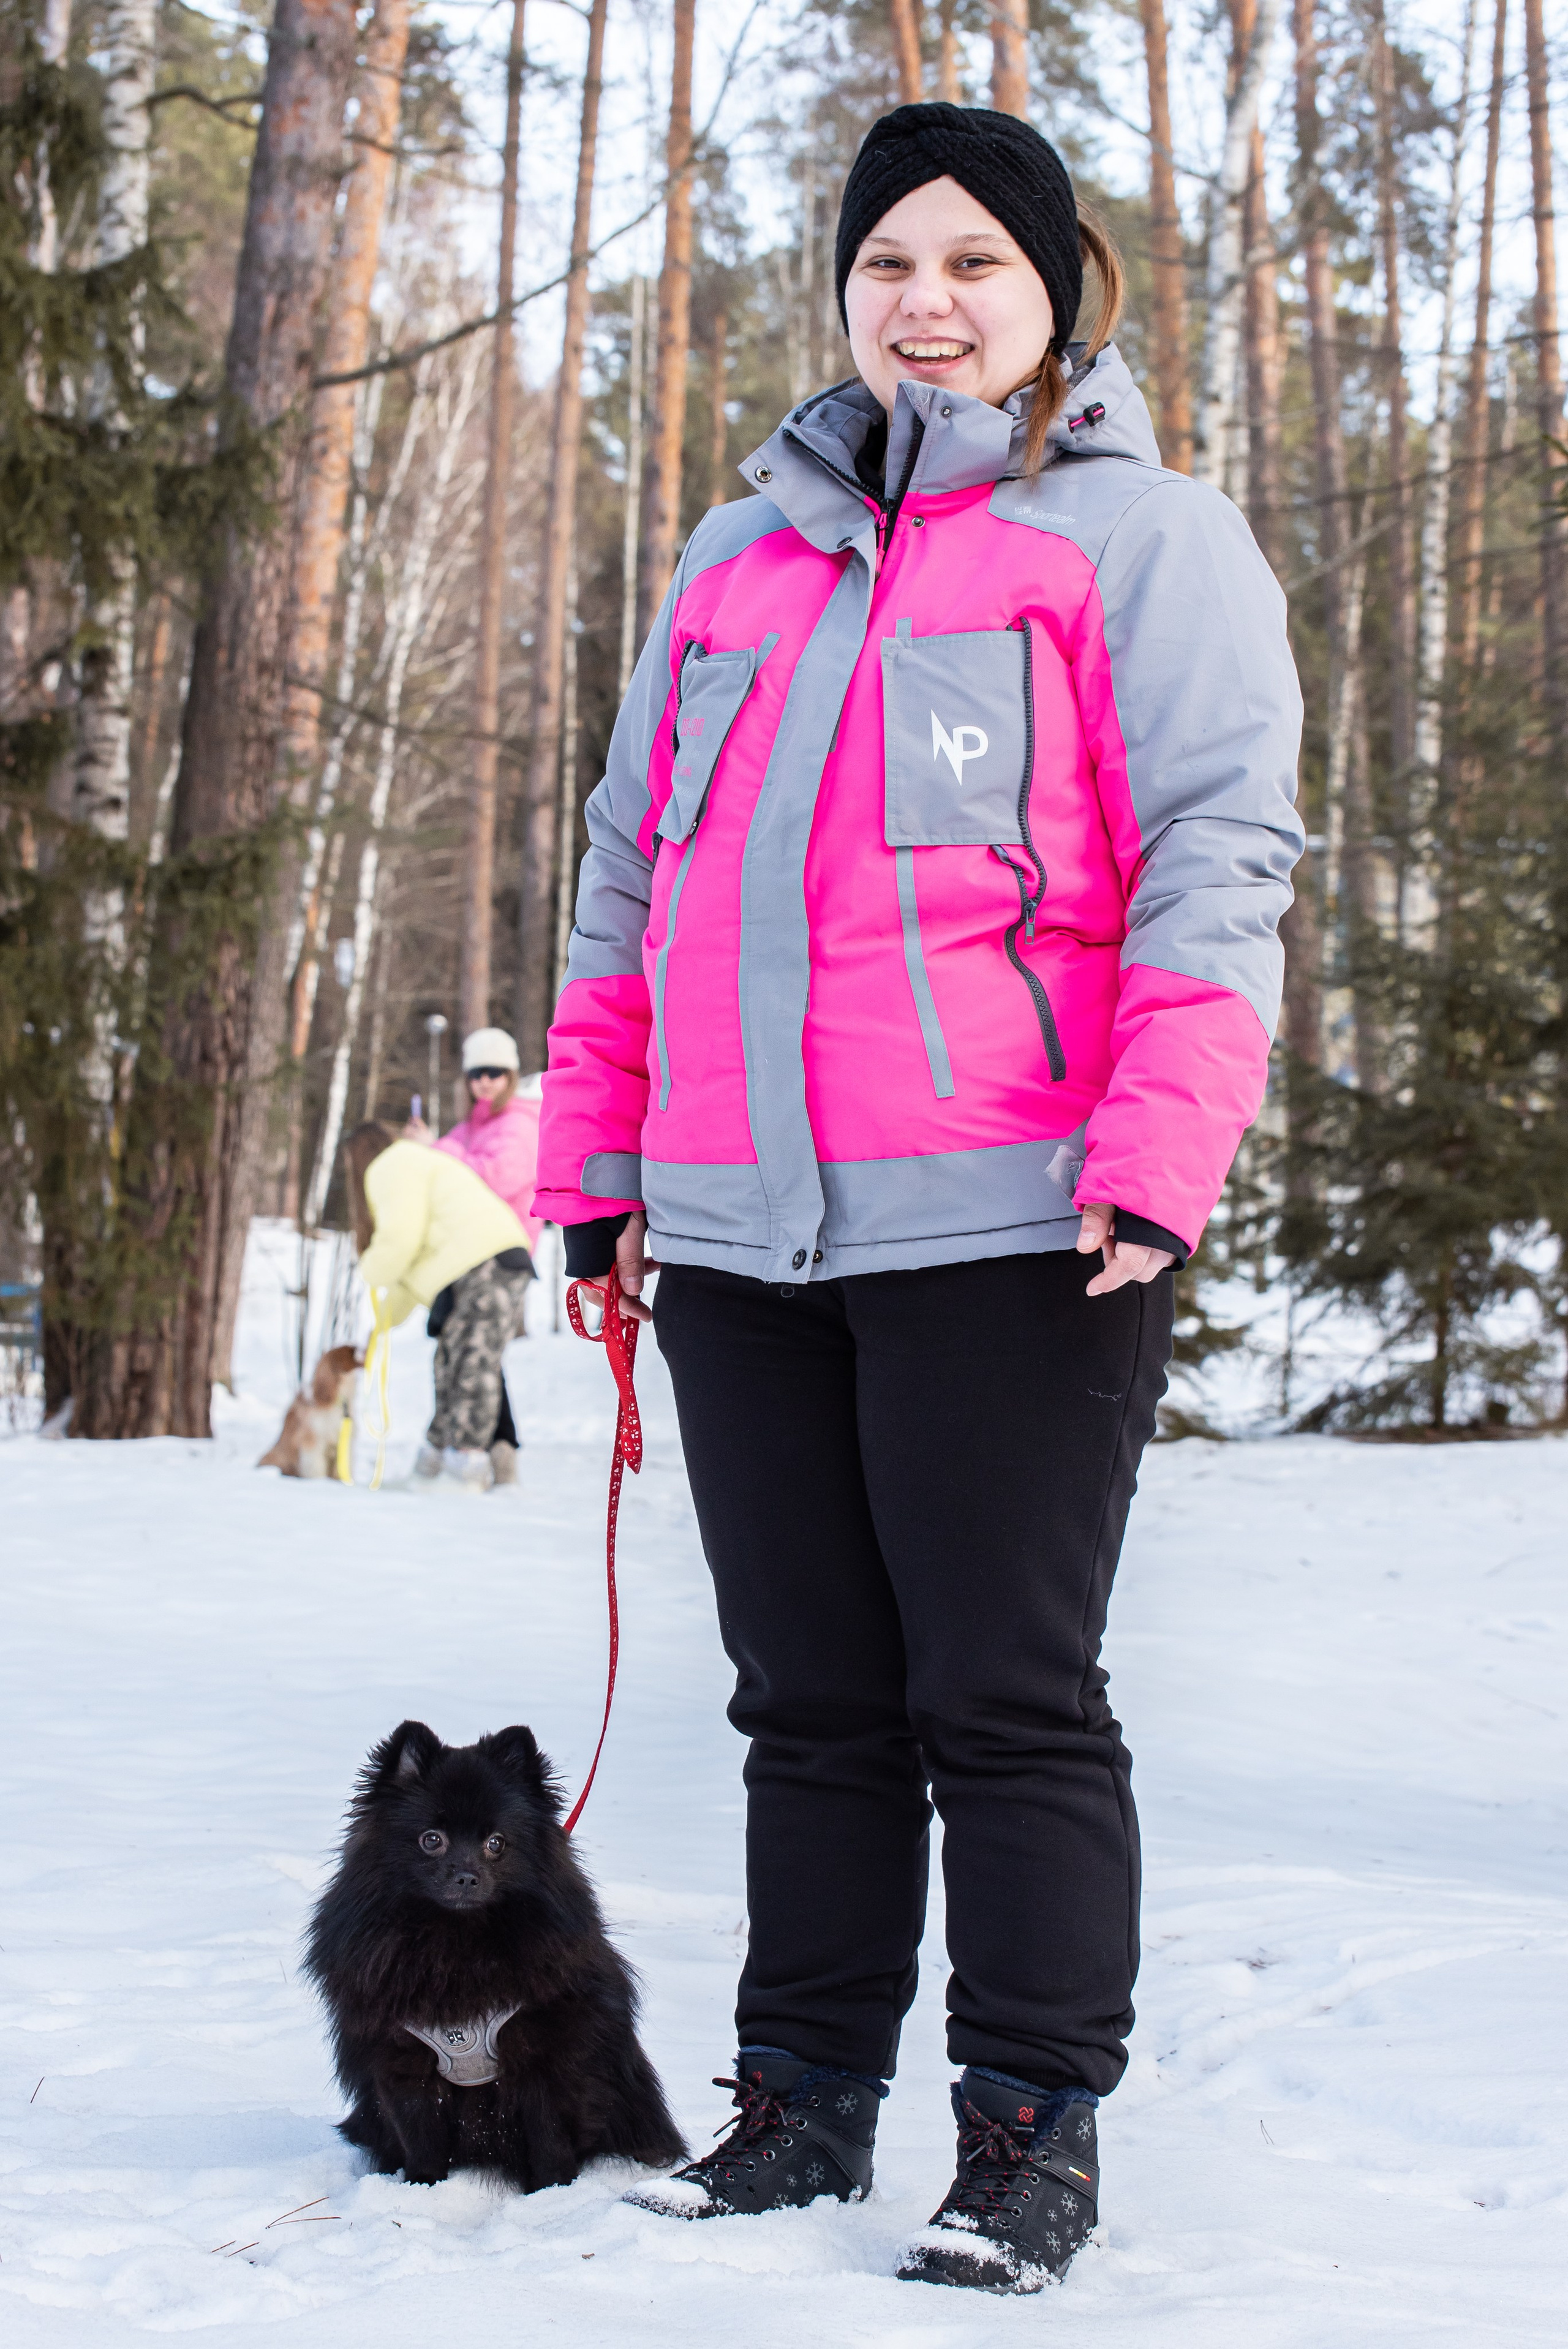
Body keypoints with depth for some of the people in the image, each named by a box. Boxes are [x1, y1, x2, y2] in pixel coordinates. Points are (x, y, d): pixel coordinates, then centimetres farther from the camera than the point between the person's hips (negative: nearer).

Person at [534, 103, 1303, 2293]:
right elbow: (631, 876, 22)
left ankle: (1036, 2132, 7)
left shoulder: (1138, 536, 4)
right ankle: (805, 2099, 20)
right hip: (739, 1234, 5)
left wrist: (1155, 1163, -17)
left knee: (1006, 1702, -2)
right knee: (812, 1700, 11)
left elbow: (1216, 859, -6)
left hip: (1002, 1227, -5)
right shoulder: (735, 562, 21)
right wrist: (596, 1164, 15)